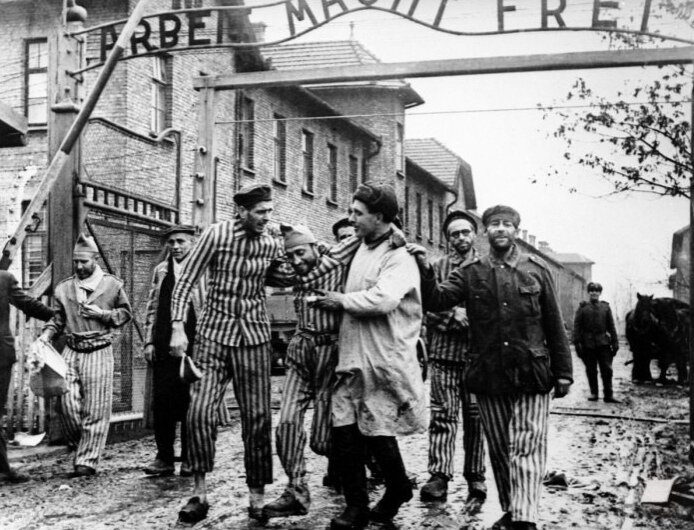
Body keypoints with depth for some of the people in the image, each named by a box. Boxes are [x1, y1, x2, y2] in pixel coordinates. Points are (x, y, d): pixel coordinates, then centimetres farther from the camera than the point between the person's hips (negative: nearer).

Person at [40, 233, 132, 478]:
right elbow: (58, 319, 16)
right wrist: (46, 335, -3)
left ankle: (87, 461, 4)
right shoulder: (63, 288, 9)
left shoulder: (112, 285, 1)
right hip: (71, 351, 3)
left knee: (95, 411, -3)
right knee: (67, 403, -6)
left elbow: (126, 313, 10)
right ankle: (80, 445, 21)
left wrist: (102, 314, -7)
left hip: (99, 352, -3)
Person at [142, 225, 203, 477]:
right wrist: (149, 341, 9)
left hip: (194, 345, -4)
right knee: (162, 401, 2)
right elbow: (152, 308, 18)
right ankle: (164, 458, 12)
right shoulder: (161, 270, 15)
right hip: (164, 346, 4)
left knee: (191, 402, 2)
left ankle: (190, 460, 13)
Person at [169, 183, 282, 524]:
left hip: (254, 335, 2)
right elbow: (185, 282, -7)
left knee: (257, 418, 2)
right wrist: (178, 327, -14)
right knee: (199, 412, -13)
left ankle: (256, 496, 16)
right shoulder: (216, 235, -7)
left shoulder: (272, 246, 3)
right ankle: (200, 493, 3)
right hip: (214, 333, -2)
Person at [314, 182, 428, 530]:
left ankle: (398, 489, 30)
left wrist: (343, 300, -15)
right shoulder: (362, 250, 13)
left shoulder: (399, 258, -12)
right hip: (353, 357, 7)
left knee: (377, 433, 2)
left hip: (384, 360, -7)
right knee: (344, 430, 3)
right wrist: (337, 303, 8)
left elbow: (382, 299, -28)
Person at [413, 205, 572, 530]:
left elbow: (554, 326, 5)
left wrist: (563, 372, 4)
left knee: (526, 449, -6)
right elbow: (438, 300, -10)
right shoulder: (470, 273, 4)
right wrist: (425, 271, -27)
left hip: (530, 375, -2)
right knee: (498, 450, 12)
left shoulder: (536, 270, 3)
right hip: (488, 377, 2)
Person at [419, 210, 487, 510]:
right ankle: (439, 477, -10)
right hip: (443, 352, 0)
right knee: (442, 414, -6)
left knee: (475, 417, 5)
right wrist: (453, 316, -13)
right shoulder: (437, 267, 9)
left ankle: (476, 481, 13)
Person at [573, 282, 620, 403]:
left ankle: (608, 394, 4)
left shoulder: (605, 307, 7)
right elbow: (577, 326, -1)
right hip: (588, 344, -1)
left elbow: (611, 326, 8)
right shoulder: (582, 307, 2)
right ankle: (593, 393, 19)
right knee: (591, 370, 7)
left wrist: (615, 343, 3)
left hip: (603, 343, 1)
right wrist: (577, 343, -7)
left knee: (607, 370, -2)